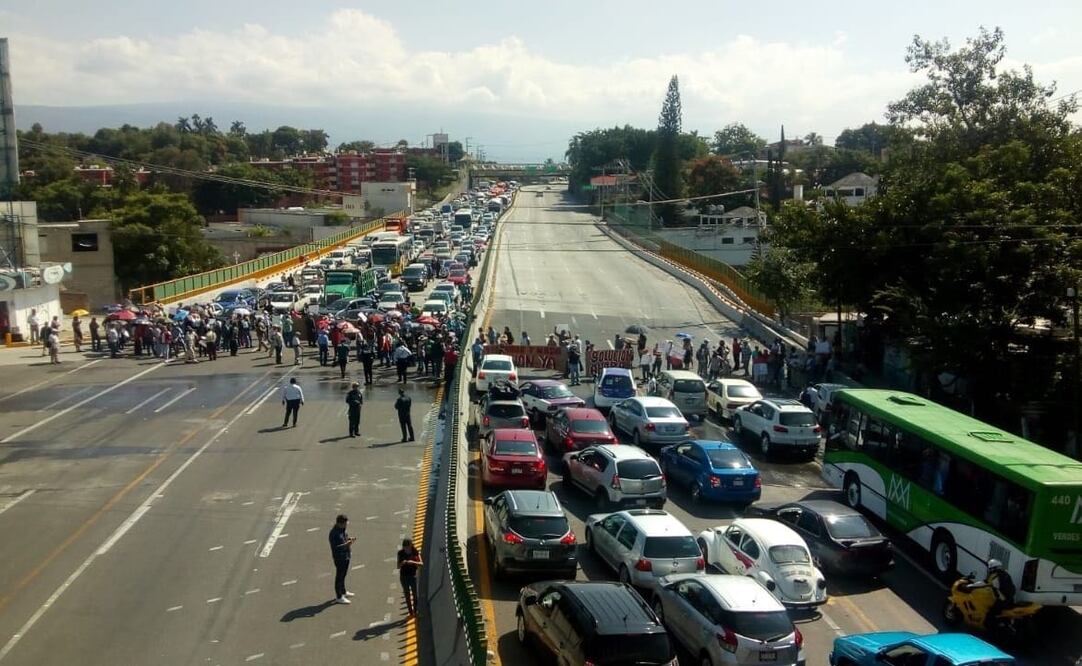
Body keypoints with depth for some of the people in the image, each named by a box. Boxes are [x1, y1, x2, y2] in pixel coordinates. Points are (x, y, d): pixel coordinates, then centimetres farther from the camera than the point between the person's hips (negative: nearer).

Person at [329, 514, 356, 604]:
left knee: (343, 575, 24)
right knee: (339, 577, 4)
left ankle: (343, 592, 40)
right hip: (339, 558, -9)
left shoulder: (343, 529, 1)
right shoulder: (334, 534, -26)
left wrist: (350, 539, -2)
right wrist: (347, 544, -30)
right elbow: (336, 548, -28)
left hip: (346, 556, 9)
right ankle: (339, 597, 16)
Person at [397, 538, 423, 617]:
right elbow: (398, 566, -3)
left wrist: (413, 562, -25)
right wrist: (402, 563, -25)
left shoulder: (415, 552, -8)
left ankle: (415, 611, 16)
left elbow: (421, 563, -8)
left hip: (413, 575, 0)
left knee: (415, 594, 1)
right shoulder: (401, 553, -7)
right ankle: (410, 611, 15)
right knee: (407, 595, 5)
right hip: (404, 576, 1)